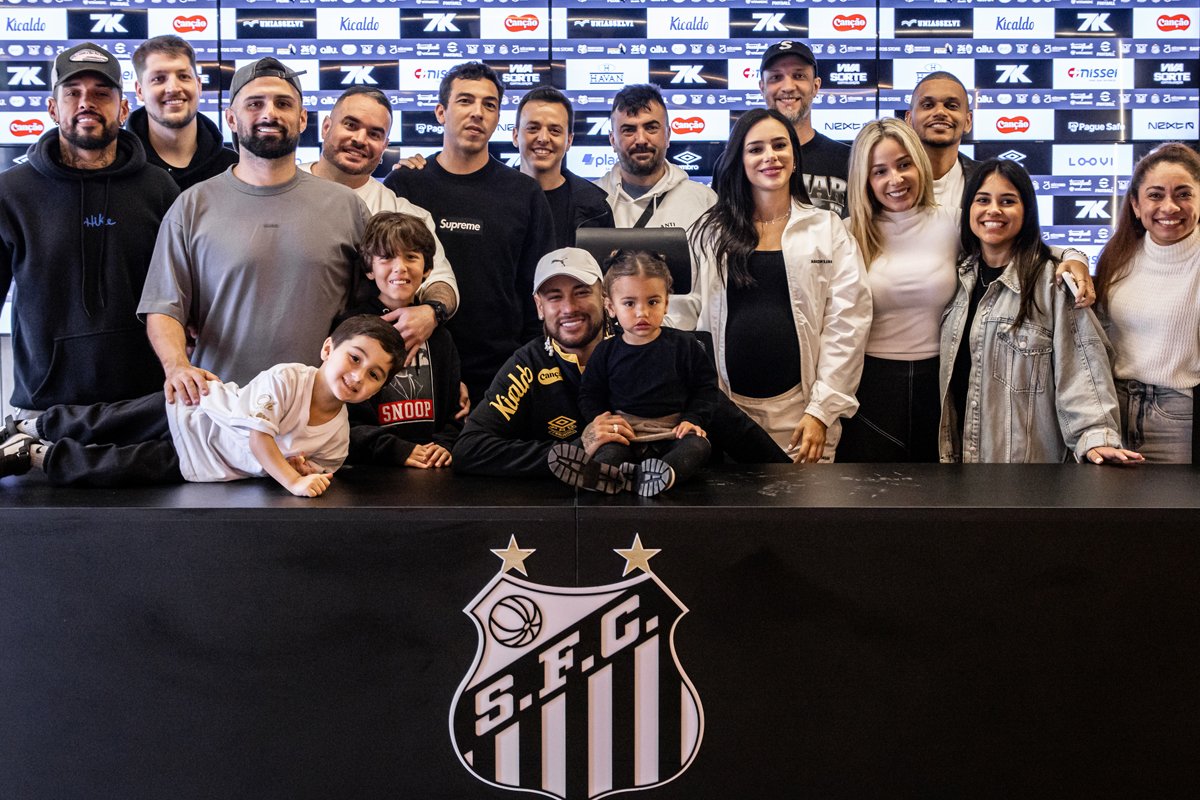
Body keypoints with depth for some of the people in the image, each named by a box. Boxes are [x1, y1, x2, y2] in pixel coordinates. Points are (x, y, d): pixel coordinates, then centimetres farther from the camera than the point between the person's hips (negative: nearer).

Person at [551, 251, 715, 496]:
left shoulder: (685, 345, 5)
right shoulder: (606, 352, 7)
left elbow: (705, 388, 9)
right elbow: (590, 396, 12)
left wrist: (693, 419, -7)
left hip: (673, 432, -1)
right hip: (625, 432, 1)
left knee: (698, 445, -31)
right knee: (611, 449, -31)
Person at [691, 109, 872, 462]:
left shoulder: (828, 229, 5)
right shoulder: (713, 233, 9)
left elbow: (847, 323, 0)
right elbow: (693, 319, 7)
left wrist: (822, 411, -7)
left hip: (798, 409, -1)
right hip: (727, 404, 1)